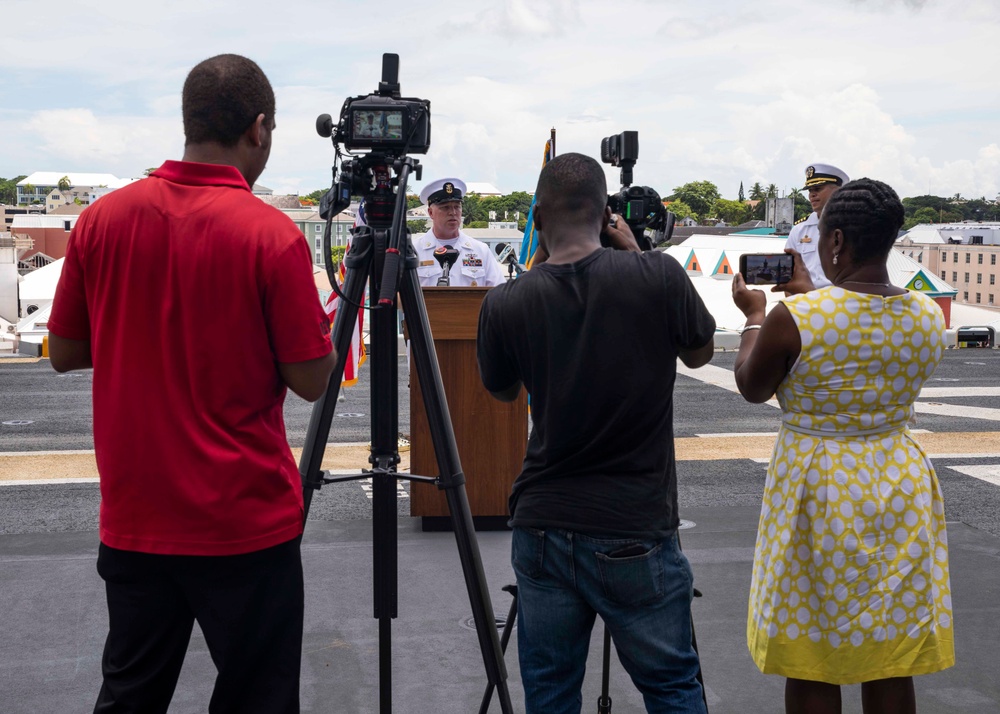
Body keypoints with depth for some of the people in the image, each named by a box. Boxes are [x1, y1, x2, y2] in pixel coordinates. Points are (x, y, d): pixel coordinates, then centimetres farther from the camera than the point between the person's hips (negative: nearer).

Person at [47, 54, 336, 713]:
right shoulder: (272, 236, -15)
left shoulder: (102, 219, -2)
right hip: (246, 525, -4)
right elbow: (311, 380, -11)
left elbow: (64, 353, 6)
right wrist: (315, 315, 8)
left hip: (132, 517, 5)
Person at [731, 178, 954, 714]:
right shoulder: (929, 317, -2)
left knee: (811, 667, 9)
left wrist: (754, 315, 15)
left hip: (818, 489, -4)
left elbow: (751, 388, 0)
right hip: (900, 493, 5)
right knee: (892, 668, 14)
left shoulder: (795, 318, -17)